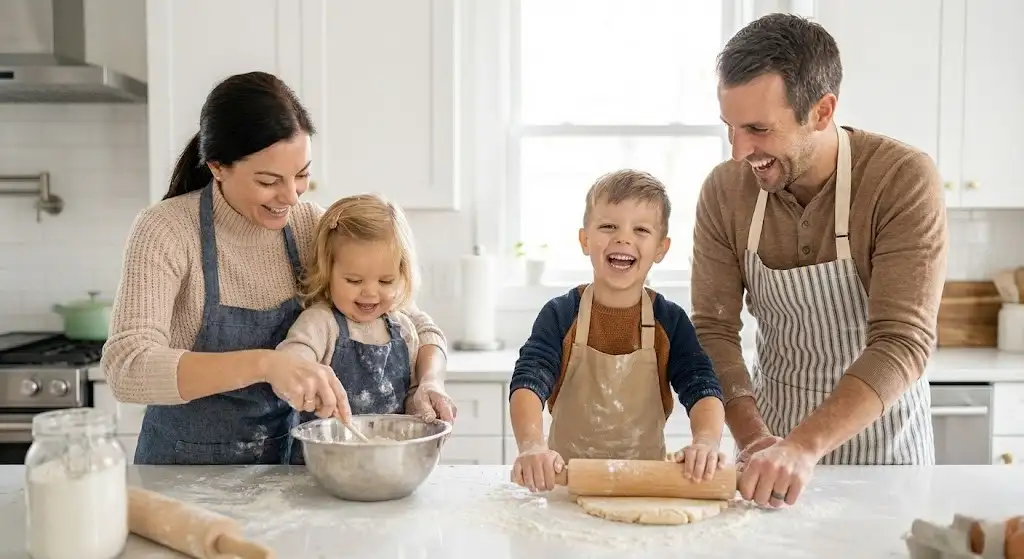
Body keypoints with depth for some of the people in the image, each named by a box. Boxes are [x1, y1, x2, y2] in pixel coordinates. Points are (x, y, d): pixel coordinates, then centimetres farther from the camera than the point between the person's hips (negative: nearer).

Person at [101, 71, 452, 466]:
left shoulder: (313, 227, -5)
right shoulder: (166, 231, -16)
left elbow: (417, 327, 0)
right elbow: (126, 369, -28)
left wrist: (428, 382, -20)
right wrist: (264, 364, -40)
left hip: (284, 464, 2)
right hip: (184, 475, -1)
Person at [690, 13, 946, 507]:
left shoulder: (905, 180, -20)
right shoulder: (723, 190, -11)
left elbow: (904, 342, -26)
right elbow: (713, 330, -10)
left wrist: (802, 446, -37)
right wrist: (753, 439, -24)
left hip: (880, 435, -1)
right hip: (770, 427, 2)